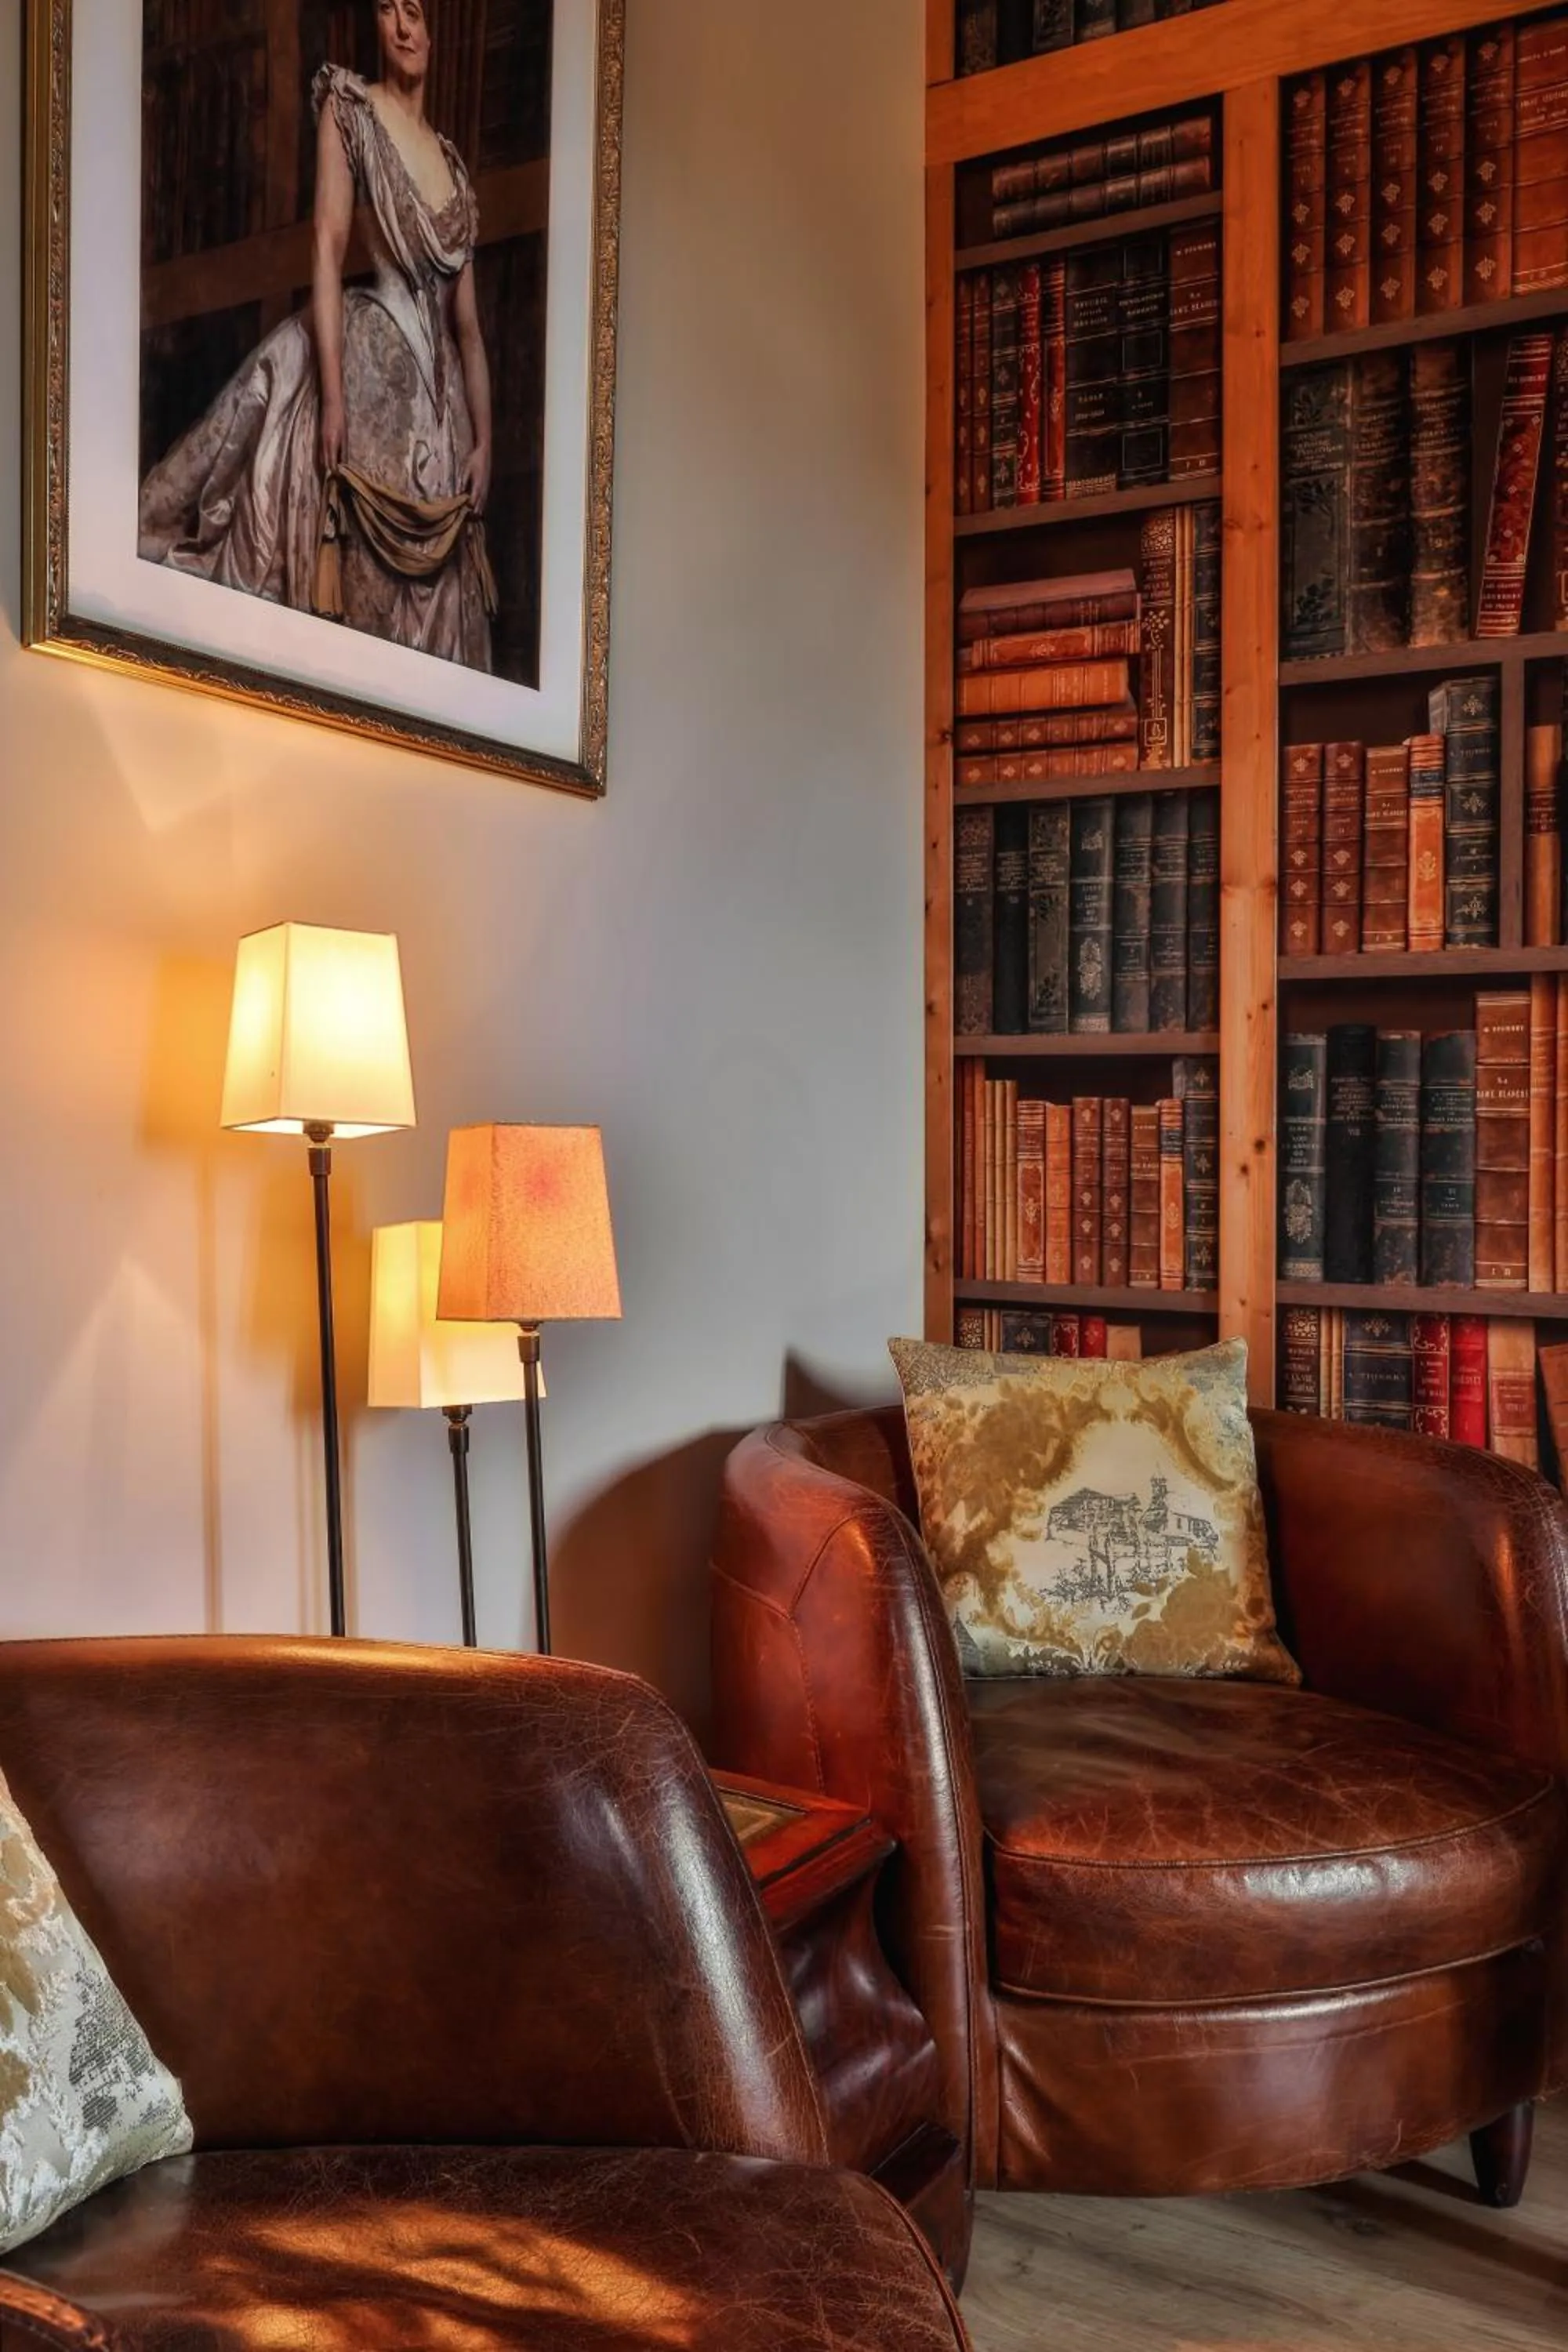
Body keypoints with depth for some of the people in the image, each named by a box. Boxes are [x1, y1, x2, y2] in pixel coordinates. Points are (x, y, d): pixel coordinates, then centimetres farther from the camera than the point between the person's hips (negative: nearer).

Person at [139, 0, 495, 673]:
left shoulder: (450, 160, 18)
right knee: (360, 578, -13)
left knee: (433, 607, 6)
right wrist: (332, 394, -22)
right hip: (368, 362, -5)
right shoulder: (349, 107, 3)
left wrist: (483, 439, 6)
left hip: (439, 390, 5)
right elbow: (328, 248, -10)